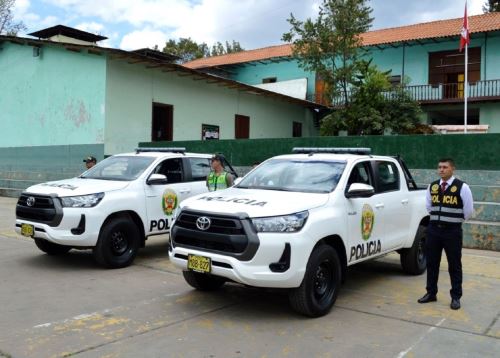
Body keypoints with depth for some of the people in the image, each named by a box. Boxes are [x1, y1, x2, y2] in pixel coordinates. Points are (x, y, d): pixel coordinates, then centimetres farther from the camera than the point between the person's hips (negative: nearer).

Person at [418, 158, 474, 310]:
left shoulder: (462, 187, -10)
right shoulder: (432, 186, 6)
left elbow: (468, 211, -3)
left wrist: (456, 220, 9)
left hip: (452, 231, -4)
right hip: (433, 229, 5)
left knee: (454, 265, 6)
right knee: (431, 263, 10)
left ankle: (456, 297, 17)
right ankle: (431, 293, 23)